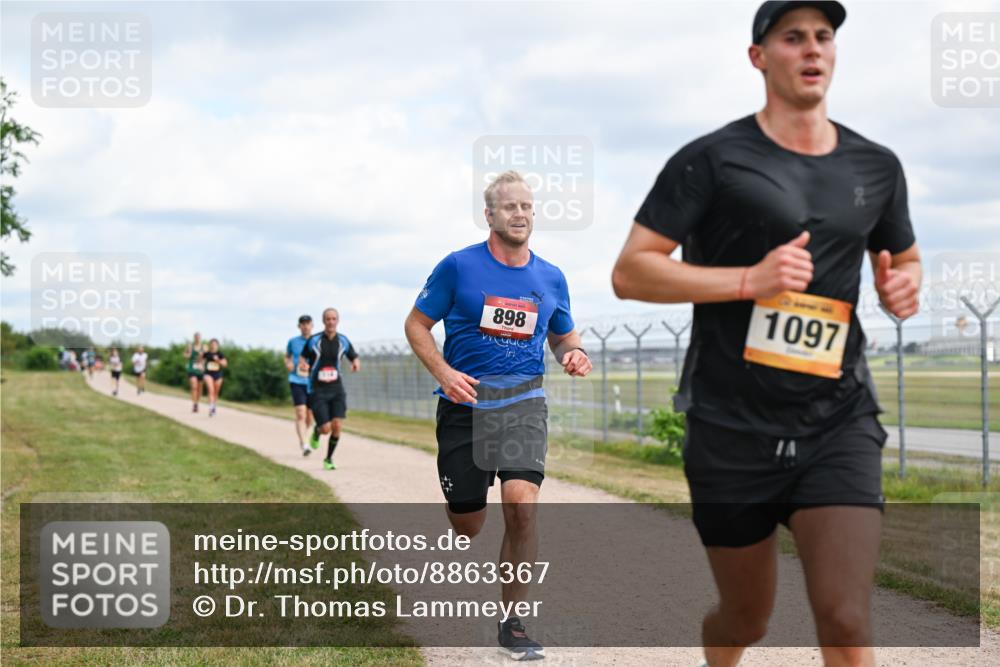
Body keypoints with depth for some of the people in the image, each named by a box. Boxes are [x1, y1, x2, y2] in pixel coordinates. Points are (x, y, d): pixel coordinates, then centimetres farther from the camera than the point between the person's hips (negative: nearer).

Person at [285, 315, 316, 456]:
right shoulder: (293, 341, 5)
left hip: (313, 382, 1)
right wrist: (288, 363, 0)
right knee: (300, 413, -16)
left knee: (309, 416, 9)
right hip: (296, 382, -1)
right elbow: (287, 356, 22)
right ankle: (303, 445, -20)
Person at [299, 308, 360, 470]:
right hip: (318, 390, -2)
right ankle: (317, 431, 29)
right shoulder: (314, 341, -4)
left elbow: (354, 357, 14)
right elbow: (303, 359, 8)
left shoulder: (343, 341, 3)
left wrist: (356, 364, -10)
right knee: (326, 429, -10)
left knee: (337, 426, -12)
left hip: (336, 389, 2)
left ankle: (329, 459, 9)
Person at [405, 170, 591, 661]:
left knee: (521, 505, -18)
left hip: (522, 403, 1)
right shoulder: (459, 266, -4)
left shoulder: (551, 279, 6)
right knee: (467, 525, 3)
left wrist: (573, 354, -4)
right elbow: (417, 324, 1)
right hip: (464, 404, -1)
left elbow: (563, 335, 20)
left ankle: (512, 625, -4)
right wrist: (444, 373, -14)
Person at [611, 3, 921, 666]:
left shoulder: (876, 167, 9)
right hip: (733, 430, -2)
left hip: (839, 423, 2)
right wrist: (749, 279, -20)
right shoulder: (713, 159, -4)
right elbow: (630, 271, -8)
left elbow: (905, 259, 26)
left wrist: (903, 285, 1)